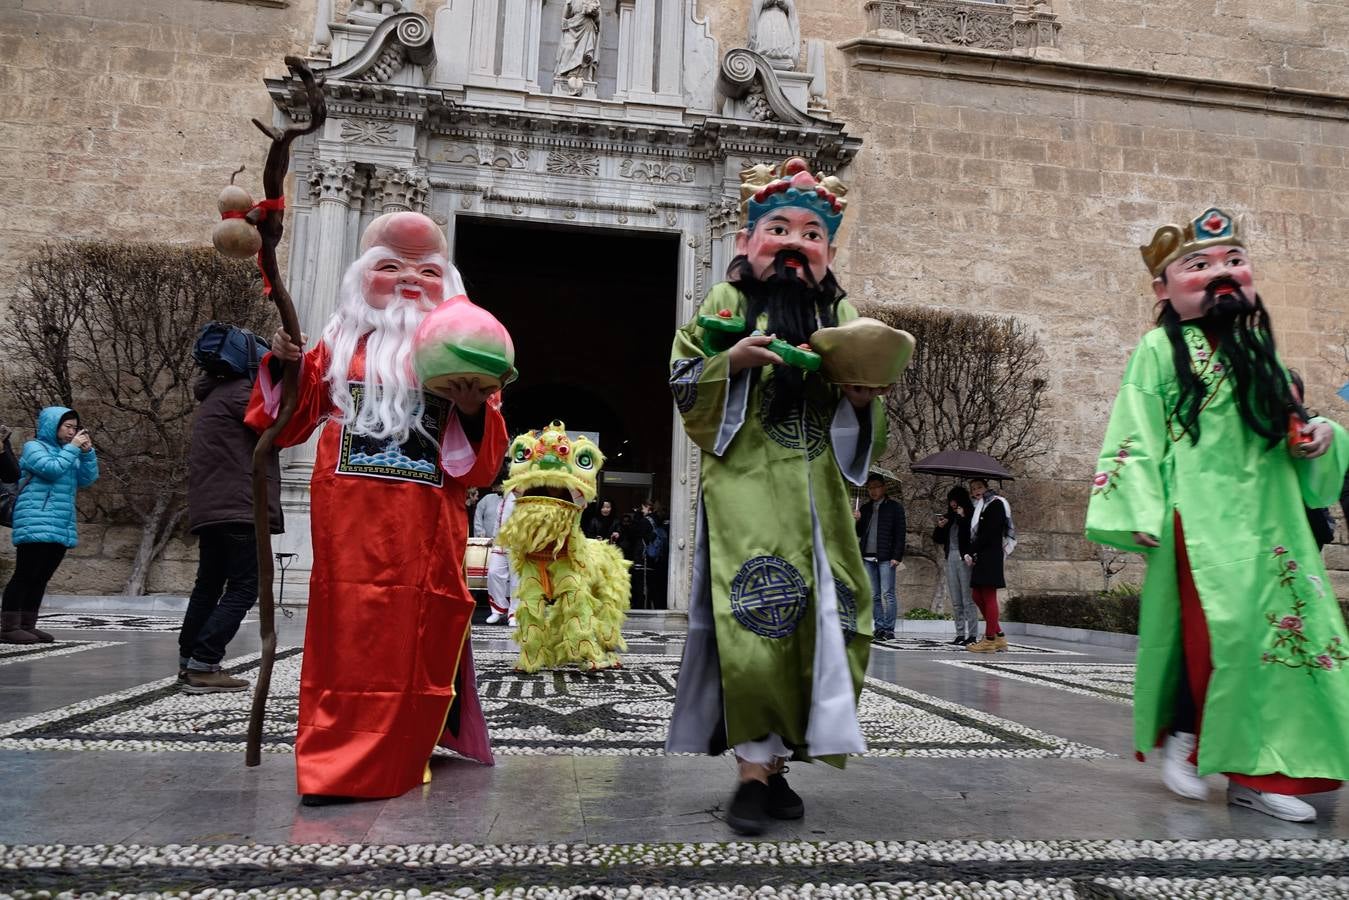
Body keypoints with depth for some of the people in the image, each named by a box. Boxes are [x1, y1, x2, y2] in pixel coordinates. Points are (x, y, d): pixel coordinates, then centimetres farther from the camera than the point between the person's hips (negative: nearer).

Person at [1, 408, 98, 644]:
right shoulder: (34, 447, -1)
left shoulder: (66, 451, 21)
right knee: (24, 576, -9)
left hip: (61, 527, 8)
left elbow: (88, 479, 12)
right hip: (37, 524, -8)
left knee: (41, 578, 8)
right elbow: (52, 470, -19)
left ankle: (28, 625, 12)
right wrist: (73, 448, -12)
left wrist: (87, 452, 1)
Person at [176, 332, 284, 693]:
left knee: (209, 585, 17)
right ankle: (203, 666, -14)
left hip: (209, 509, 10)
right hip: (238, 507, -10)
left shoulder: (215, 395, 22)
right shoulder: (240, 392, -8)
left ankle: (188, 663, 21)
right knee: (244, 587, -8)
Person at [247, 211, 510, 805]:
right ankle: (336, 756, 17)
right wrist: (286, 366, 0)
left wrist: (473, 411, -16)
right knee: (345, 634, 3)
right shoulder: (343, 341, 13)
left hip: (425, 529, -1)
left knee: (415, 639, 4)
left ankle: (397, 759, 18)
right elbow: (290, 425, 16)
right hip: (349, 525, 1)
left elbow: (481, 465, 4)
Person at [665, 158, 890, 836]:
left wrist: (863, 401, -4)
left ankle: (775, 760, 16)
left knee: (825, 622, 2)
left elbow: (859, 420, 19)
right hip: (747, 487, -4)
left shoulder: (843, 316, 16)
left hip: (819, 494, 4)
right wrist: (733, 360, -14)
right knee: (755, 620, -13)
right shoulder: (726, 304, 6)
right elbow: (683, 386, 1)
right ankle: (754, 768, -1)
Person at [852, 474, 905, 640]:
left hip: (886, 558, -5)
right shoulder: (865, 508, 17)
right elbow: (859, 534, 18)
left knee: (887, 594, -6)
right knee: (874, 596, 5)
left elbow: (900, 534, -2)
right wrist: (857, 520, -2)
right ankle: (879, 628, 9)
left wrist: (897, 557, -11)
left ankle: (889, 629, -5)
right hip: (868, 558, 5)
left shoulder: (895, 507, 3)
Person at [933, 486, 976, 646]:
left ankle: (972, 636, -4)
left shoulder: (972, 516, -5)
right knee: (956, 602, 9)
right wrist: (939, 527, -1)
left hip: (965, 560, -7)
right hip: (951, 559, 7)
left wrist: (963, 518, -17)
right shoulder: (949, 517, 14)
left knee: (968, 601, -7)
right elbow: (937, 538, 17)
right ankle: (960, 634, 14)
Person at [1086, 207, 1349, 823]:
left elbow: (1285, 425, 26)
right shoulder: (1160, 350, -1)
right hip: (1201, 516, -6)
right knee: (1219, 628, -15)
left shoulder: (1260, 350, 17)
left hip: (1271, 515, 7)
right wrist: (1141, 514, -14)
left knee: (1280, 630, 4)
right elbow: (1135, 438, -6)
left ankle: (1256, 770, 13)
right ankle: (1183, 735, 11)